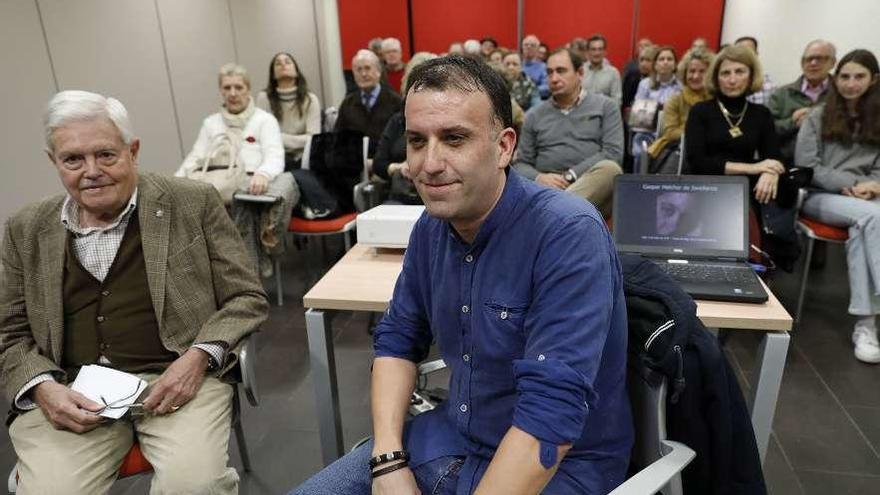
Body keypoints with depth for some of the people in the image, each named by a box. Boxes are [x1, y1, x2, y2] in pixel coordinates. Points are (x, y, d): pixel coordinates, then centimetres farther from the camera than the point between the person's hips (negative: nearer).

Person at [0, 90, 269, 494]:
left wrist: (198, 358, -15)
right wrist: (42, 388, -6)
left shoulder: (193, 203, 1)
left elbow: (246, 298, 1)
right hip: (70, 391, 3)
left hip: (179, 376, -2)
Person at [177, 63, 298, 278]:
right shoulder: (210, 123, 27)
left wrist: (263, 174, -29)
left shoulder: (265, 120, 14)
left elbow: (275, 156, -4)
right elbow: (194, 159, 18)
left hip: (251, 184, -3)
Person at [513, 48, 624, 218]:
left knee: (609, 168, -35)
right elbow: (521, 163, 14)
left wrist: (570, 175, -11)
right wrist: (539, 178, -10)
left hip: (595, 186, 0)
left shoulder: (605, 106, 13)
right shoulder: (535, 115, 18)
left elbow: (613, 153, 0)